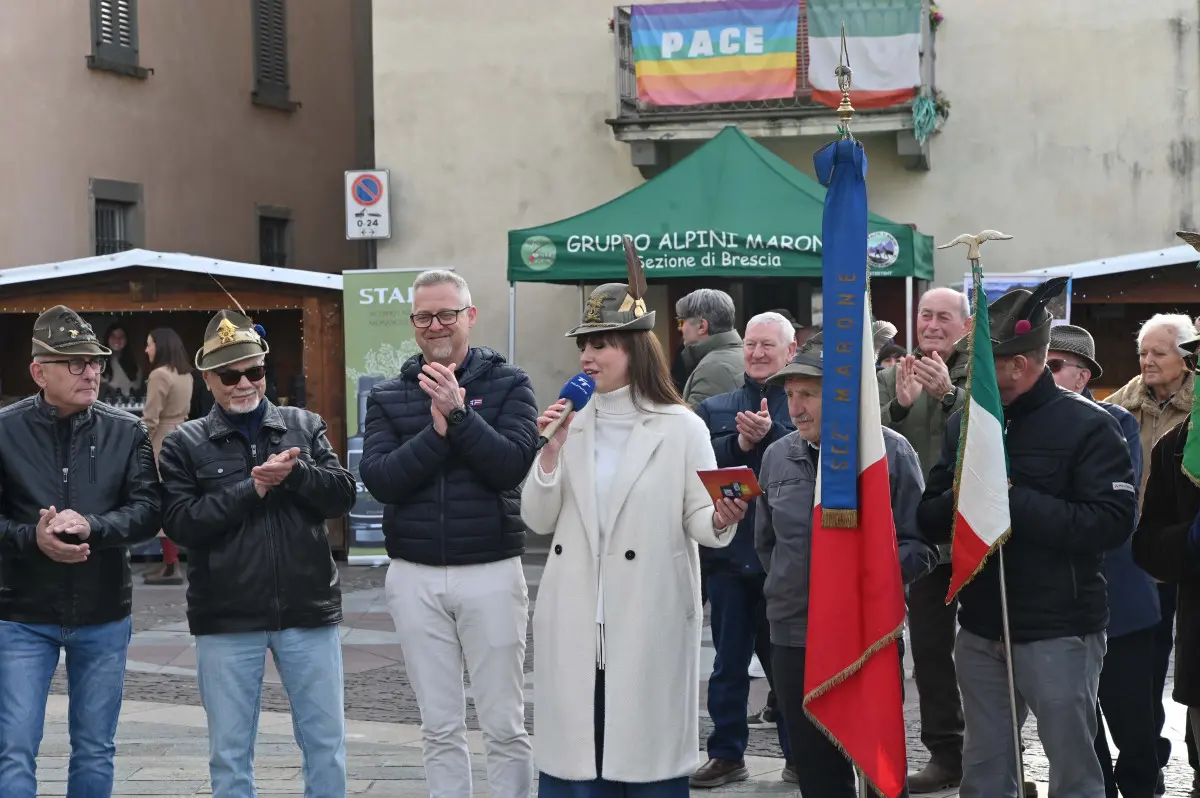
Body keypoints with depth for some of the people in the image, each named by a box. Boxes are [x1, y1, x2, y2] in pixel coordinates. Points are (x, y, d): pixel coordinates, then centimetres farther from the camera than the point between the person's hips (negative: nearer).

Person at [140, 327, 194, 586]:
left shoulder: (159, 375, -16)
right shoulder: (185, 375, 12)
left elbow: (150, 420, -18)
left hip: (162, 443, -9)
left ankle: (170, 568, -6)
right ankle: (171, 563, 15)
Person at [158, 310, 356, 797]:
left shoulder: (306, 427, 7)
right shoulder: (183, 445, 1)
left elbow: (342, 496, -1)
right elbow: (181, 524, -9)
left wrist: (294, 473, -17)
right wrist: (252, 488, -15)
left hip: (309, 612, 1)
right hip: (226, 620, -1)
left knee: (326, 742, 8)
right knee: (230, 753, 7)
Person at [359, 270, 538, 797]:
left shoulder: (508, 385, 2)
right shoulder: (388, 397, 8)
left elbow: (513, 466, -12)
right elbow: (379, 480, -5)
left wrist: (459, 413, -19)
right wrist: (436, 431, -16)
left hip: (491, 572, -2)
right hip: (415, 577, 2)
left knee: (504, 726, 3)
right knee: (440, 728, 8)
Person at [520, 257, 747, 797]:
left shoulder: (681, 428, -1)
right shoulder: (572, 425, 10)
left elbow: (698, 520, -3)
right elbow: (539, 521, 7)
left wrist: (721, 521, -25)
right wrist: (550, 452, -7)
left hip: (649, 622, -3)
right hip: (575, 622, 4)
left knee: (646, 752, 1)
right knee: (574, 749, 5)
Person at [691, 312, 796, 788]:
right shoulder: (715, 409, 11)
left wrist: (770, 435, -23)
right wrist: (740, 444, -16)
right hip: (728, 554, 3)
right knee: (728, 663, 10)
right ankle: (726, 754, 19)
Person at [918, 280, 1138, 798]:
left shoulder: (1085, 425, -10)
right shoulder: (966, 422, 9)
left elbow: (1112, 522, -21)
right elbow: (929, 518, 8)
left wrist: (1014, 500, -21)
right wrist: (961, 497, -15)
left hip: (1059, 633, -6)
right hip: (980, 631, 6)